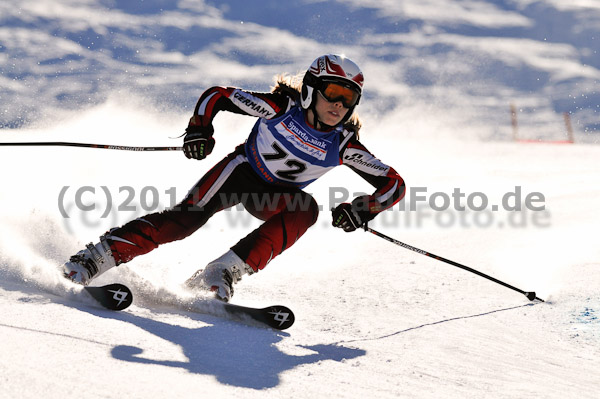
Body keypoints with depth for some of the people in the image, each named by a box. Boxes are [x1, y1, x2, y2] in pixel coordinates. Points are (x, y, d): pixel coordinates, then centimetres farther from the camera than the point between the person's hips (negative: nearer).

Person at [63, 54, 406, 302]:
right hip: (242, 170, -2)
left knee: (306, 209, -31)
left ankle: (224, 272, -34)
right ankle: (98, 257, -25)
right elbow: (217, 95, -17)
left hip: (278, 195, 2)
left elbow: (394, 183, -14)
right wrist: (200, 129, -33)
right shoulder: (282, 106, -22)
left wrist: (365, 209, -30)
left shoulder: (344, 145, -17)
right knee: (189, 216, -25)